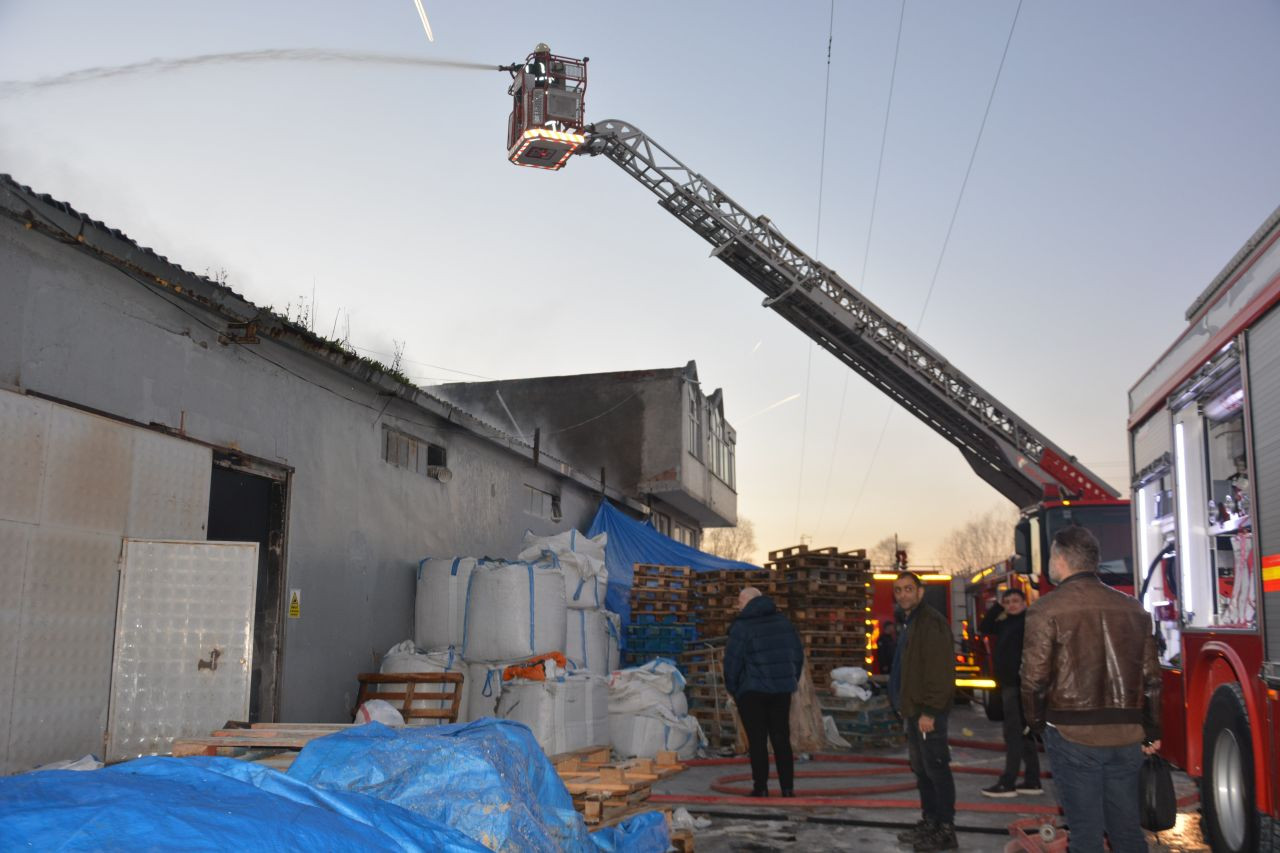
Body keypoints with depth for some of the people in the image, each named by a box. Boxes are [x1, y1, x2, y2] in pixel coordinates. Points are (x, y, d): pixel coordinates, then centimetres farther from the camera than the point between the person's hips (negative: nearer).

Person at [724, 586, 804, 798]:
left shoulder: (742, 626, -11)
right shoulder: (783, 621, 9)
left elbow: (733, 661, -11)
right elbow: (798, 654, 13)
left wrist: (732, 687, 2)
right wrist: (793, 679, 20)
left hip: (753, 691, -5)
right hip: (782, 690, 5)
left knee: (757, 740, 1)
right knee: (781, 738, 10)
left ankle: (761, 787, 1)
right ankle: (787, 787, 8)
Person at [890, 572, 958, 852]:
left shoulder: (931, 622, -15)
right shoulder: (911, 624, 17)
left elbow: (940, 671, -21)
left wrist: (929, 711, -23)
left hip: (928, 712, -10)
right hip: (914, 710, 10)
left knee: (936, 768, -5)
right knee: (921, 768, 16)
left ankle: (946, 829, 1)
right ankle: (929, 821, 25)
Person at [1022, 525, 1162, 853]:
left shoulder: (1047, 609, -9)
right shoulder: (1132, 608, 7)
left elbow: (1035, 677, -11)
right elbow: (1151, 676, 10)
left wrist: (1035, 722, 6)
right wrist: (1152, 731, 19)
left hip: (1074, 736, -5)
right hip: (1127, 736, 5)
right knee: (1127, 827, 14)